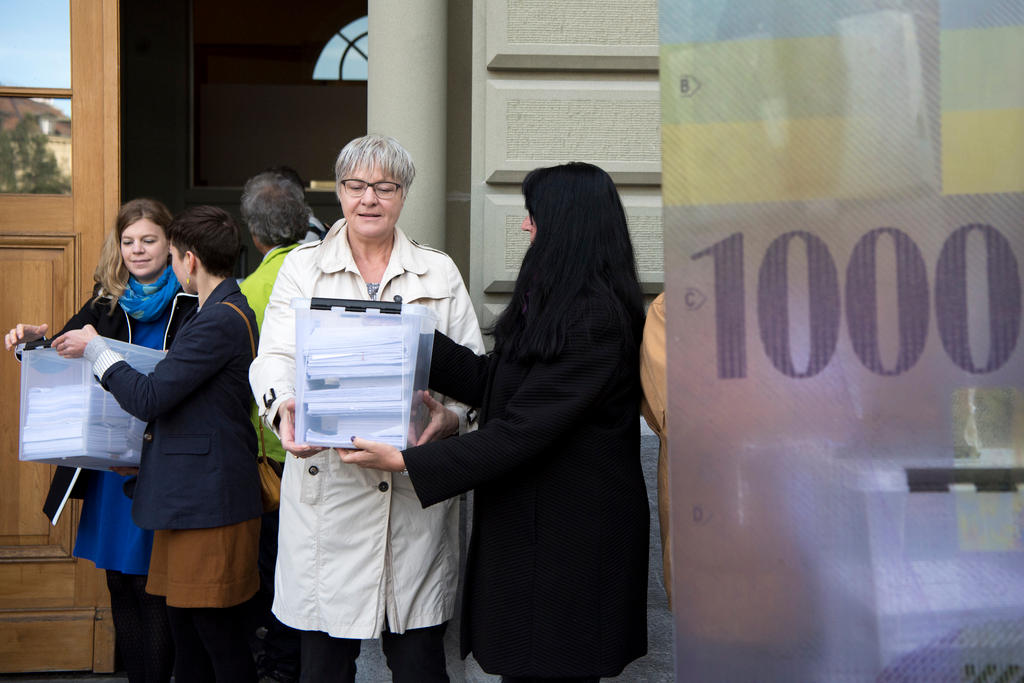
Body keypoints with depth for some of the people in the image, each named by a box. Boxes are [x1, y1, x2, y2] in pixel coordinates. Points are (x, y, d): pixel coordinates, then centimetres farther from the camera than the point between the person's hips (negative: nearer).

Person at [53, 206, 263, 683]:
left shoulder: (219, 320, -18)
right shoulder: (221, 312, 16)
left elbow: (147, 397, -19)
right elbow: (174, 388, 20)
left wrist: (95, 350, -4)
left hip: (209, 499, -10)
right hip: (192, 496, 10)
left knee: (215, 627, -2)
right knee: (184, 624, 14)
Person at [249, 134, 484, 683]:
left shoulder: (440, 273, 12)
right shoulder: (302, 268, 10)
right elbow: (274, 357, -3)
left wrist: (449, 416, -14)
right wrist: (284, 407, -25)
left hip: (417, 488, 1)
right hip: (327, 485, 0)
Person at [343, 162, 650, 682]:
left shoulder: (594, 321, -21)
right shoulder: (555, 304, 13)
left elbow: (523, 429, -23)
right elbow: (490, 380, 14)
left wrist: (408, 462, -20)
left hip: (571, 537, -9)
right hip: (529, 522, 9)